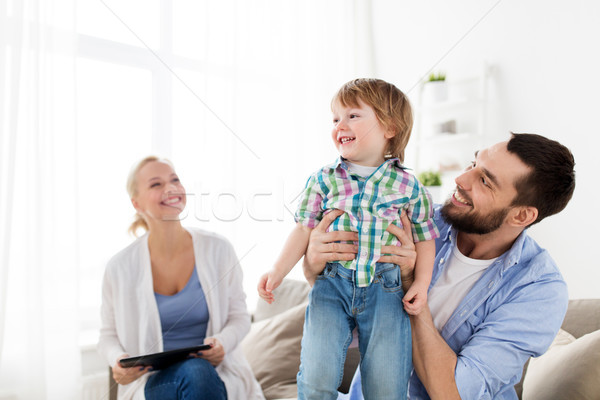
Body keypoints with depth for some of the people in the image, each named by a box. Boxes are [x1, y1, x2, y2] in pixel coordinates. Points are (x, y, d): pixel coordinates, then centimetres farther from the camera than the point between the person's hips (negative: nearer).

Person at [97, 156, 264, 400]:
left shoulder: (217, 249, -3)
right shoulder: (120, 268, -3)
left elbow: (239, 316, 6)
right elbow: (109, 334, 10)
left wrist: (222, 343, -16)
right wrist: (118, 360, -13)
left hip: (215, 372, 2)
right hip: (153, 380, -1)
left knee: (197, 373, -34)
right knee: (191, 372, -35)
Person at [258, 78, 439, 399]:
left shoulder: (408, 186, 2)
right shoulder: (323, 179, 3)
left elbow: (424, 237, 8)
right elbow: (304, 229, 3)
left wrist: (421, 282, -3)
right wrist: (278, 271, -5)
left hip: (385, 289, 0)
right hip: (332, 283, 1)